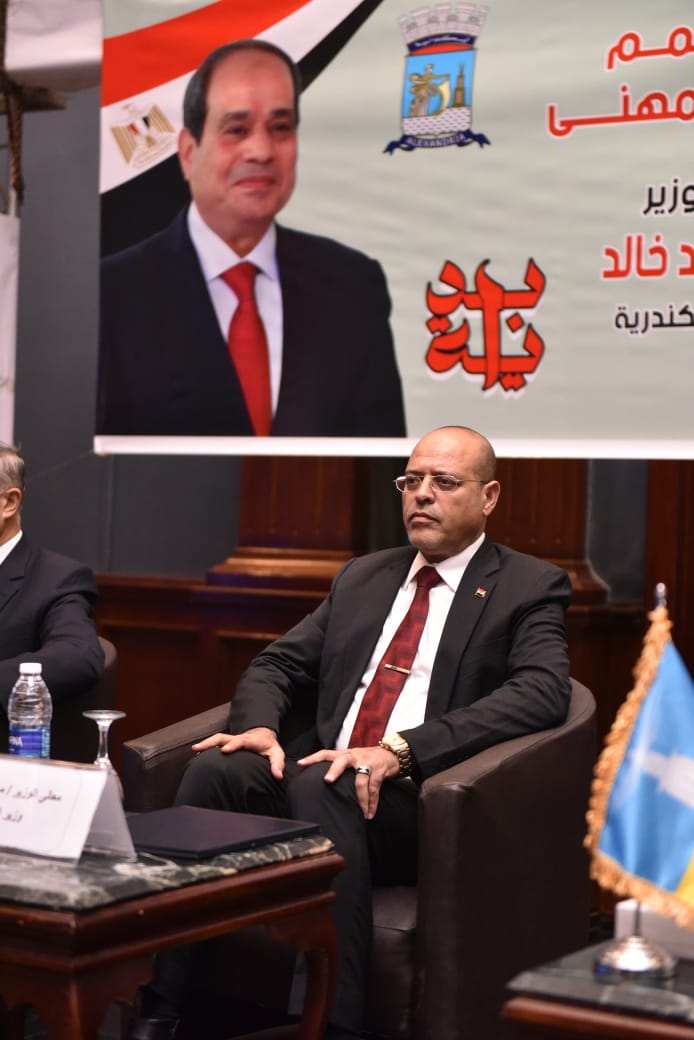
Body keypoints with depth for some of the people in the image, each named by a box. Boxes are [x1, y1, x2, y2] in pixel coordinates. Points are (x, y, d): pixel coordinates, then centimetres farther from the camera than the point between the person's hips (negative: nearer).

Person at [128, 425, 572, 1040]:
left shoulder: (531, 587, 5)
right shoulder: (361, 578, 23)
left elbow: (542, 692, -12)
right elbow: (277, 666, 22)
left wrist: (400, 750, -24)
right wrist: (259, 725, -5)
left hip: (428, 804, -5)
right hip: (323, 775, 5)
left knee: (318, 783, -34)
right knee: (213, 769, -23)